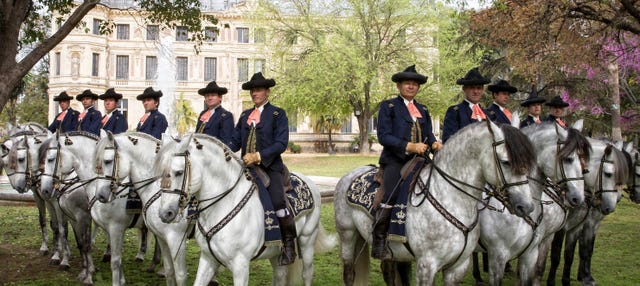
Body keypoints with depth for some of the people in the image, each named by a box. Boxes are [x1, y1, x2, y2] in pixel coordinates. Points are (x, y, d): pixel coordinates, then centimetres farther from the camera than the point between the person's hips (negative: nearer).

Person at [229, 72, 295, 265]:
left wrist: (258, 156, -19)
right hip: (247, 167, 6)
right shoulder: (245, 115, 20)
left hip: (270, 167, -6)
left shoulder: (277, 114, 3)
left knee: (277, 202, -23)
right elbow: (235, 141, 17)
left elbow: (281, 143, -7)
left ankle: (289, 244, -7)